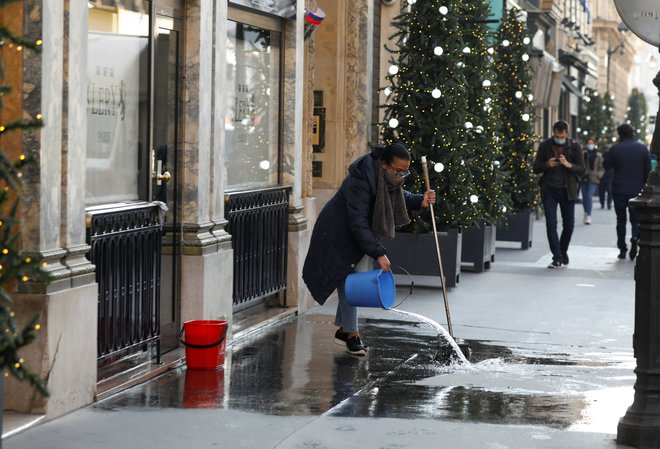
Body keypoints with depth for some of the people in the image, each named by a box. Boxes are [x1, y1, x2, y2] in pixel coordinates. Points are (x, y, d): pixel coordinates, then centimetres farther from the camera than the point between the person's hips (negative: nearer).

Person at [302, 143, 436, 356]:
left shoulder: (388, 177, -9)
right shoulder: (360, 182, -35)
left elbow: (400, 196, 12)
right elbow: (358, 224, -34)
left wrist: (420, 201, -9)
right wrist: (379, 254, -36)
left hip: (358, 234, 8)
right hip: (338, 233, -8)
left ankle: (344, 329, 21)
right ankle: (351, 334, 1)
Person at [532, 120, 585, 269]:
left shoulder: (574, 146, -1)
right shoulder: (545, 145, 0)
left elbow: (582, 170, -1)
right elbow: (535, 168, 4)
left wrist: (569, 165, -21)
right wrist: (547, 165, -17)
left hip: (567, 191, 0)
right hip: (549, 191, 0)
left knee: (569, 225, 6)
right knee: (551, 224, -8)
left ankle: (563, 251, 30)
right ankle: (557, 258, -4)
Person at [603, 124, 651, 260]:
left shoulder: (615, 148, -7)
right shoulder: (642, 148, -2)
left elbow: (607, 165, 3)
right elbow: (648, 170, 2)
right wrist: (644, 186, 12)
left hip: (619, 191, 0)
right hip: (636, 190, 0)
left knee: (621, 220, 10)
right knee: (635, 219, 9)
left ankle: (622, 249, 9)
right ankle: (635, 237, -21)